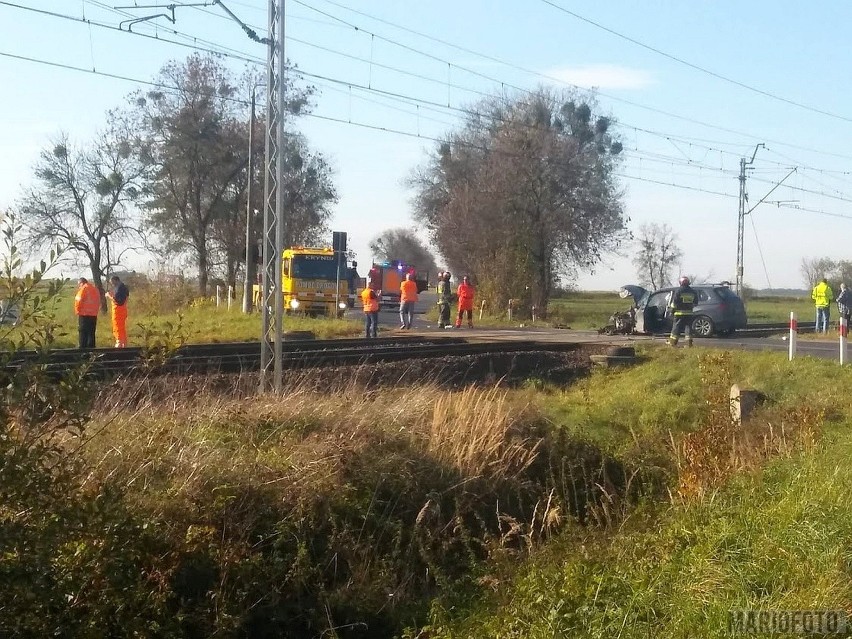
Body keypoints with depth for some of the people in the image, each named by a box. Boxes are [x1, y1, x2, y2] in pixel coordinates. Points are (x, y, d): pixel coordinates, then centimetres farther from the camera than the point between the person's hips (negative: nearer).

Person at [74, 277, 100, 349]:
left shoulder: (84, 289, -8)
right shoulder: (95, 289, 14)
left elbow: (79, 300, -14)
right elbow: (98, 302, 16)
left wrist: (77, 311, -3)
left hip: (84, 314, -7)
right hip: (94, 314, 7)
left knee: (83, 332, -3)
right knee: (91, 333, 11)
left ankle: (83, 348, -7)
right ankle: (91, 348, 12)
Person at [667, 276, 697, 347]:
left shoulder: (678, 290, -8)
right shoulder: (693, 291, 8)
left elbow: (674, 301, -8)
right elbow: (695, 302, 14)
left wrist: (672, 309, 2)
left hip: (679, 312, -4)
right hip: (689, 313, 4)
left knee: (676, 327, 2)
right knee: (688, 327, 6)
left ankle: (673, 342, 4)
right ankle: (689, 342, -1)